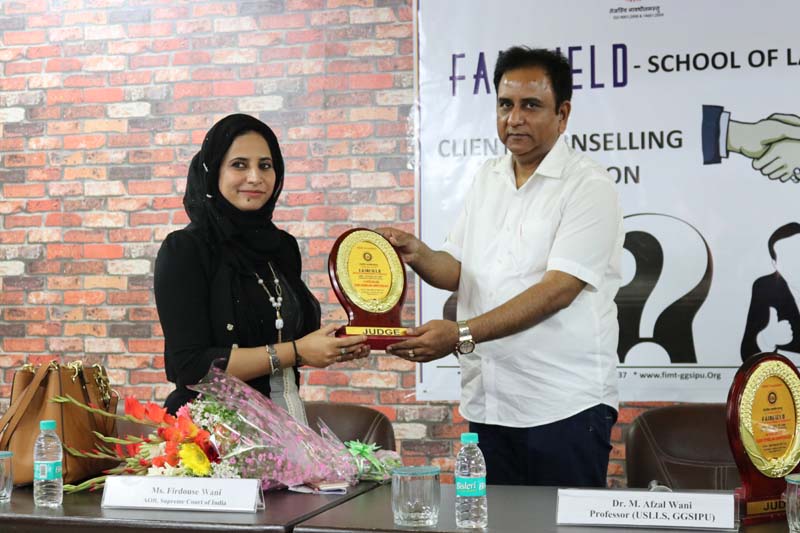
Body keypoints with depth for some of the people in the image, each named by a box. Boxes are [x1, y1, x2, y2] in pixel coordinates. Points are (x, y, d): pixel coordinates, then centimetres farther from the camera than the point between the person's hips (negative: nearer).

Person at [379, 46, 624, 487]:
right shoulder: (486, 178, 14)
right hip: (487, 403, 6)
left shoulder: (588, 186, -8)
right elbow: (456, 270, 14)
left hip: (565, 405, -5)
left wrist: (462, 335, -24)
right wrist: (417, 254, -9)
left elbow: (559, 288, -18)